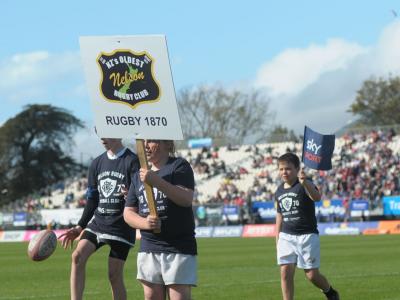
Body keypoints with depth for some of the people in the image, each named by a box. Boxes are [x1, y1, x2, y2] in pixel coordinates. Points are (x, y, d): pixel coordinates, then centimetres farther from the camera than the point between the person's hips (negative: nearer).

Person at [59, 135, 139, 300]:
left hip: (121, 226, -5)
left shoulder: (132, 162, -7)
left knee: (114, 275, -4)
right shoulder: (97, 163, 12)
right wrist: (80, 227, 11)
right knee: (78, 256, -16)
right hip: (98, 222, 5)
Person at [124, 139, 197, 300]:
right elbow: (128, 212, 14)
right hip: (148, 249, 6)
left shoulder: (179, 165, -1)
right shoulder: (139, 175, 17)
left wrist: (156, 181, -27)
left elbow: (186, 199, -18)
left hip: (179, 248, -6)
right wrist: (144, 223, -9)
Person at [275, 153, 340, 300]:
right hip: (286, 236, 5)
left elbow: (317, 197, -35)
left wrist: (305, 183, -54)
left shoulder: (305, 185, -11)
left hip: (307, 235, -5)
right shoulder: (279, 191, 8)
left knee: (312, 275, 0)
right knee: (285, 272, -8)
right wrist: (277, 239, 16)